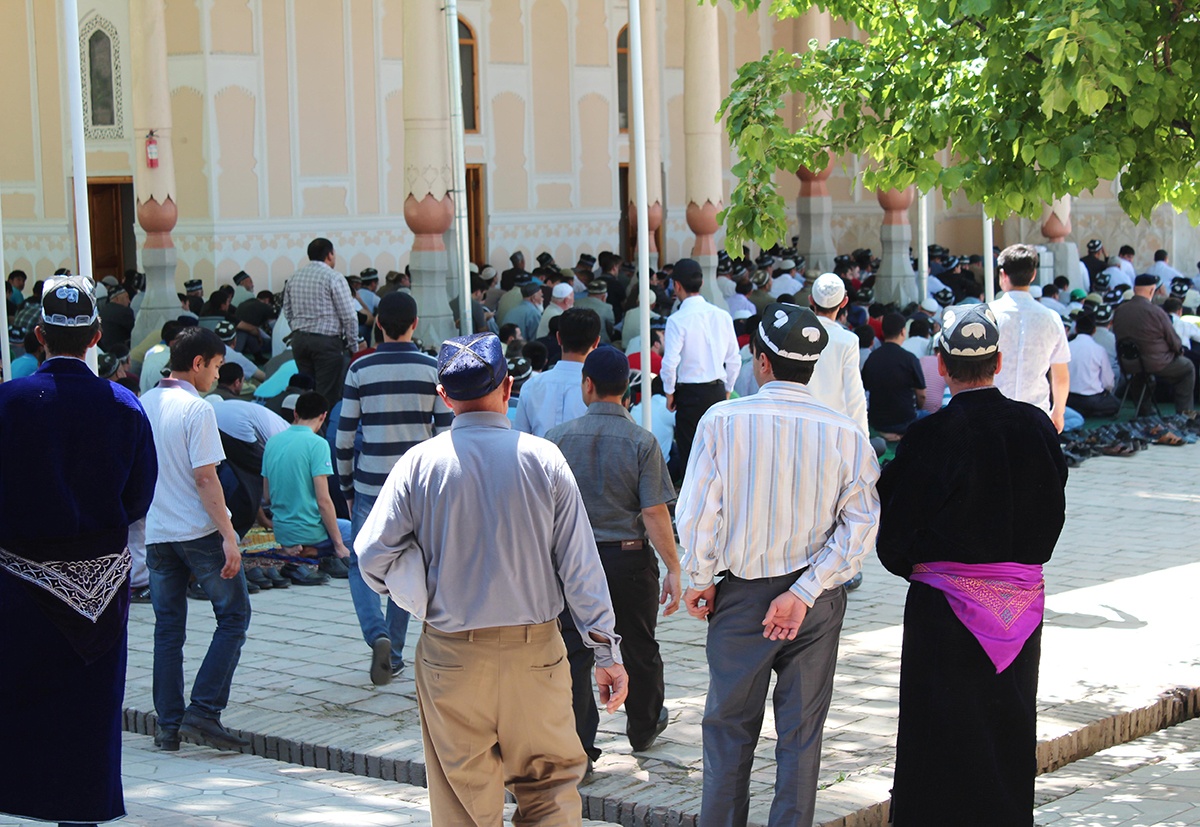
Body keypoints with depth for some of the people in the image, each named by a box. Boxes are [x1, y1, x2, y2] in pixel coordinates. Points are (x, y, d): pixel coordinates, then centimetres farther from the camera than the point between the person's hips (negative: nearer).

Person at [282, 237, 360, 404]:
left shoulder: (294, 278, 10)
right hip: (327, 341, -6)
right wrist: (353, 346, 0)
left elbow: (288, 312, 15)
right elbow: (348, 316, -9)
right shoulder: (333, 277, -8)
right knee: (328, 395, -5)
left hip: (299, 340, 6)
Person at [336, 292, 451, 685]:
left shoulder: (360, 370, -3)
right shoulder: (432, 369, -1)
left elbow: (345, 435, -1)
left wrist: (348, 489, 9)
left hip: (371, 485, -1)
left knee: (362, 565, 9)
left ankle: (378, 635, -14)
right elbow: (447, 433, -2)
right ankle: (394, 653, 17)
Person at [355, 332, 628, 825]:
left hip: (450, 654, 0)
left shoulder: (420, 463, -5)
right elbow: (580, 565, -4)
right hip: (535, 652, 0)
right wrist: (607, 652, 1)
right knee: (551, 783, 12)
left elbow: (372, 555, -8)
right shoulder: (544, 458, -5)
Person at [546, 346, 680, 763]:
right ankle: (643, 728, 38)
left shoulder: (558, 437, -5)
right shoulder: (642, 442, -9)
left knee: (575, 653, 4)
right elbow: (654, 513, -13)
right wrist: (674, 569, -6)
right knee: (639, 647, 19)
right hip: (629, 558, 0)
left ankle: (577, 748, -3)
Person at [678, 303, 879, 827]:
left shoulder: (722, 421, -10)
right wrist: (803, 593, -10)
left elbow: (696, 514, -9)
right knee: (802, 734, 10)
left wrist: (702, 580, 6)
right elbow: (861, 525, -10)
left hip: (742, 593, -1)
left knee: (729, 727, 12)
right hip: (817, 601, 1)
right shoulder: (845, 433, -6)